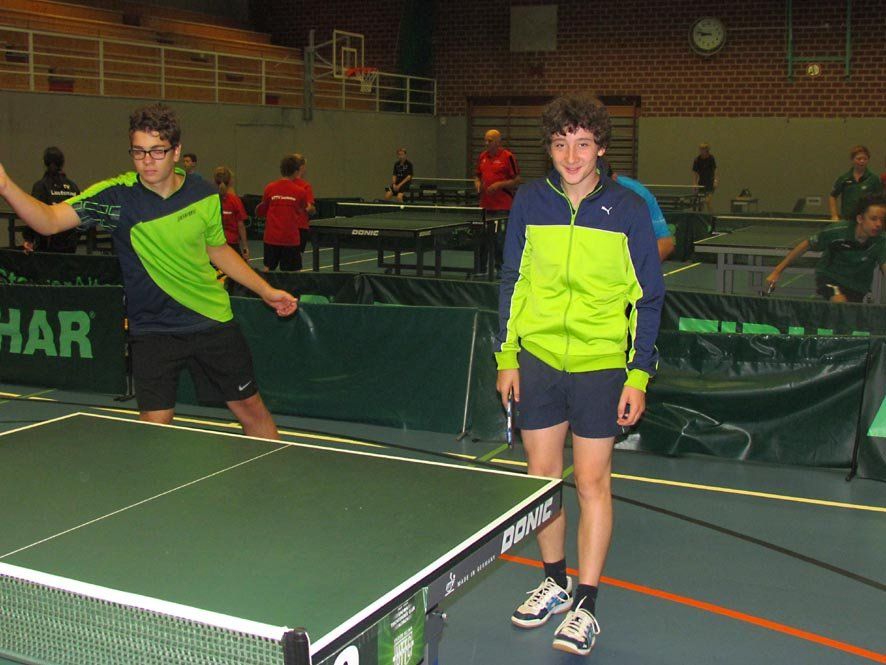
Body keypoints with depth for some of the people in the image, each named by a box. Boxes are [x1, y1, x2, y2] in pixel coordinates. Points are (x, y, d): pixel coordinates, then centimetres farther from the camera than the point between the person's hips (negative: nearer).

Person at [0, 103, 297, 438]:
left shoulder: (204, 194, -4)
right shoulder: (116, 196, -13)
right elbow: (50, 220, -24)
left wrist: (266, 291, 14)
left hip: (214, 322, 2)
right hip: (153, 330, -2)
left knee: (251, 408, 10)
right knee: (153, 426, -6)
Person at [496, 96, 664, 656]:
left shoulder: (628, 209, -4)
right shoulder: (530, 201, 2)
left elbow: (648, 297, 0)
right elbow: (513, 283, 9)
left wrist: (639, 375, -6)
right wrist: (506, 357, 4)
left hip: (601, 365, -2)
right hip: (537, 359, 3)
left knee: (592, 483, 1)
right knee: (542, 475, 11)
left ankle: (585, 605, 13)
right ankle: (555, 581, 31)